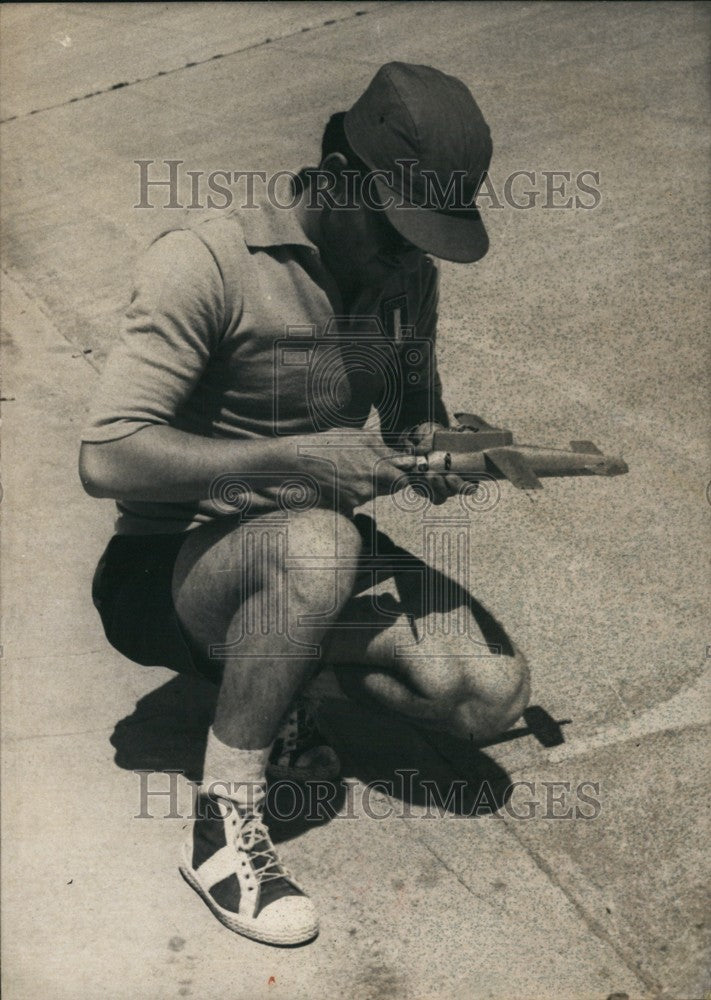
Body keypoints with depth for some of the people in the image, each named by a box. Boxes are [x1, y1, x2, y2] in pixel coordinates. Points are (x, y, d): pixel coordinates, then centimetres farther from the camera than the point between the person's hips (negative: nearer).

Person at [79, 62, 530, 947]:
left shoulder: (408, 278, 3)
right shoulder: (207, 265, -19)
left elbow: (414, 413, 16)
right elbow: (106, 457, -26)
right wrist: (297, 457, -31)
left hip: (314, 560, 6)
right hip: (166, 572, -5)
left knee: (492, 690, -15)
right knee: (317, 543, -40)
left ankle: (273, 684, 8)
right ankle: (221, 830, -21)